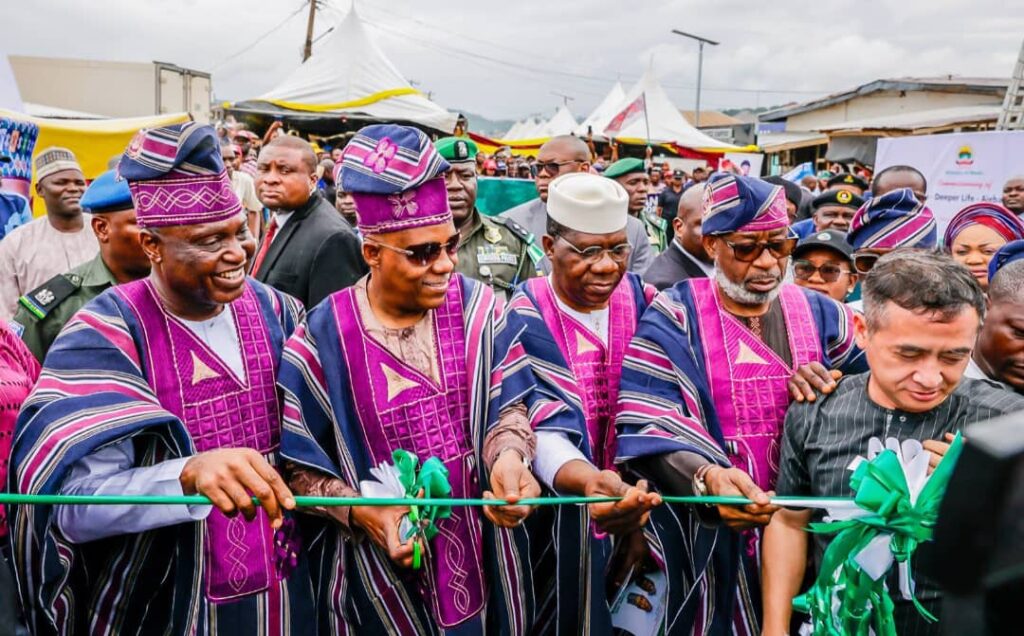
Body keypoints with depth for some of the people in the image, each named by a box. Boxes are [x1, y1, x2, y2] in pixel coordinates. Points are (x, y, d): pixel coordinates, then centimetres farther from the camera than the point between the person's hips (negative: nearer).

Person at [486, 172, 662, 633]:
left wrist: (639, 506, -14)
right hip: (558, 519, -4)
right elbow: (547, 427, -30)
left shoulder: (644, 303, -4)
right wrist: (589, 482, -49)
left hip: (633, 514, 4)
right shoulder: (524, 321, -17)